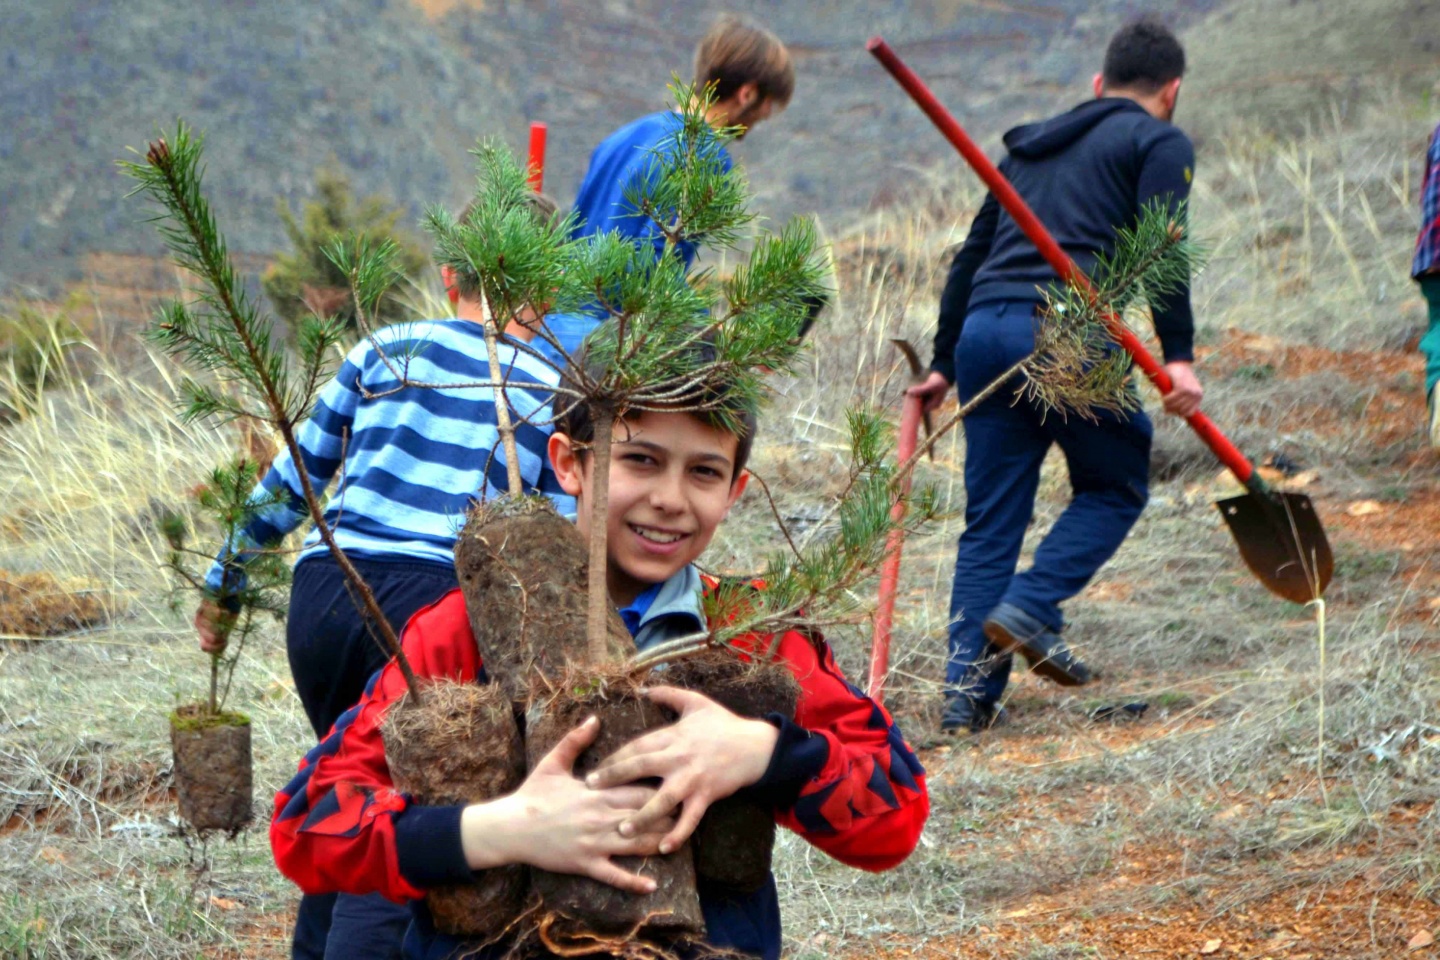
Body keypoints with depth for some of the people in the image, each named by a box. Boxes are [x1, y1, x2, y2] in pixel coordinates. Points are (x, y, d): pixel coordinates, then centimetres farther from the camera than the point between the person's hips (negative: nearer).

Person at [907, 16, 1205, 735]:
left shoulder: (1032, 144, 29)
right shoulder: (1159, 143, 10)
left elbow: (973, 253, 27)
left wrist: (943, 363, 29)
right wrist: (1177, 355, -13)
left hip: (982, 329, 6)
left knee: (990, 520, 9)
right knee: (1116, 487, 14)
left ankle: (968, 690, 1)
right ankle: (1028, 610, -6)